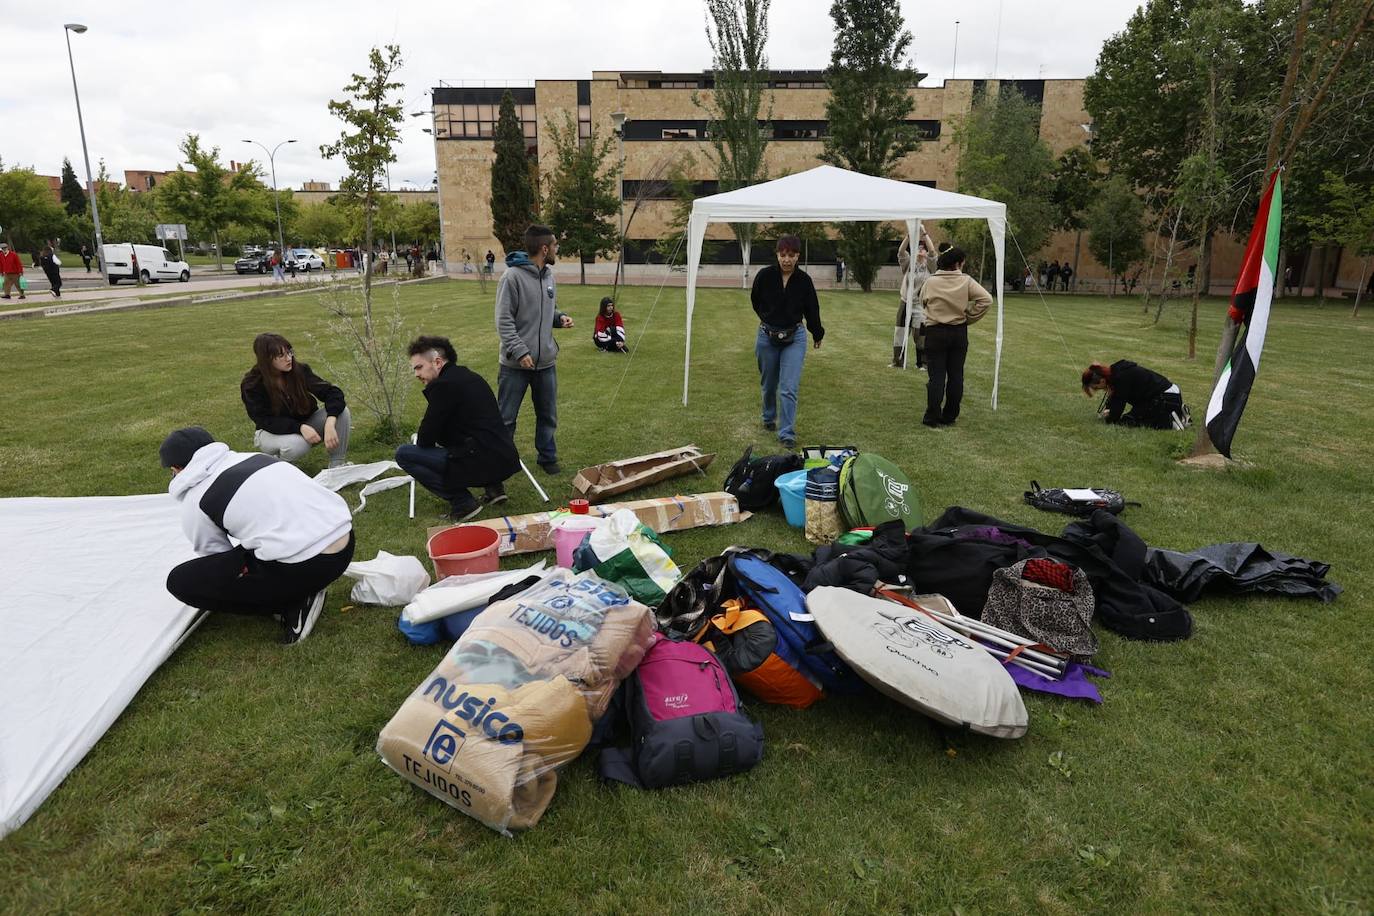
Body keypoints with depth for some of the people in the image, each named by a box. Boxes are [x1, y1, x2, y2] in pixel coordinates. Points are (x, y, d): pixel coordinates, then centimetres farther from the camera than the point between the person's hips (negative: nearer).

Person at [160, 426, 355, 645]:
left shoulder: (194, 505, 5)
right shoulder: (251, 457, 23)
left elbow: (217, 558, 17)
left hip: (304, 565, -7)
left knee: (181, 581, 6)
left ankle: (294, 605, 3)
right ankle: (298, 593, 16)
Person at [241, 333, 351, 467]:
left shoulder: (299, 370, -15)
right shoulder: (251, 385, -19)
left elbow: (332, 392, -21)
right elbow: (265, 420, -22)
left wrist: (330, 423, -39)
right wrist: (300, 427, -37)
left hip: (306, 424, 3)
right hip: (271, 432, -3)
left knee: (341, 411, -25)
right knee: (297, 445, -39)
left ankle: (337, 465, -15)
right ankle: (272, 459, -3)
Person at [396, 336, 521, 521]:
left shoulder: (442, 385, -10)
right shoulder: (471, 377, 17)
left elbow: (425, 440, -6)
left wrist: (419, 438, 17)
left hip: (482, 463, -9)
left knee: (403, 454, -2)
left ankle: (462, 502, -3)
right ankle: (493, 486, 18)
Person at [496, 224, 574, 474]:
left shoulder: (548, 275, 8)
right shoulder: (512, 277, -14)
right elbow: (504, 320, -15)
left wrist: (560, 317, 0)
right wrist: (520, 351, -22)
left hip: (546, 361, 6)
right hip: (515, 363, -6)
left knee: (548, 415, 15)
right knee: (506, 418, 5)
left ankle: (548, 457, 29)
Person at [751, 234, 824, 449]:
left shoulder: (804, 280, -8)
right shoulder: (764, 275, -10)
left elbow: (812, 310, 6)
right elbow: (755, 301, 9)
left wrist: (817, 334, 18)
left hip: (795, 337, -1)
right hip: (767, 336, 1)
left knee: (789, 388, -10)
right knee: (768, 384, 16)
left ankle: (787, 433, -5)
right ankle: (769, 418, 41)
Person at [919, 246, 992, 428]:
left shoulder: (931, 282, -5)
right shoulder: (966, 281, -6)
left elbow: (923, 300, 9)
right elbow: (986, 299, -11)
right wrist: (969, 317, -2)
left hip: (935, 332, -1)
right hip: (959, 332, 1)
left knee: (936, 375, 2)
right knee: (956, 375, 10)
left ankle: (933, 417, -1)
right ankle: (950, 416, 15)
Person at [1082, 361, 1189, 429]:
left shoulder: (1121, 378, -22)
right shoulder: (1116, 370, 7)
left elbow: (1118, 404, -16)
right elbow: (1115, 395, 24)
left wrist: (1109, 419, 2)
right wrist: (1107, 408, 7)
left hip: (1166, 399, -10)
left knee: (1126, 421, -10)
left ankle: (1169, 422, -15)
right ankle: (1178, 413, 16)